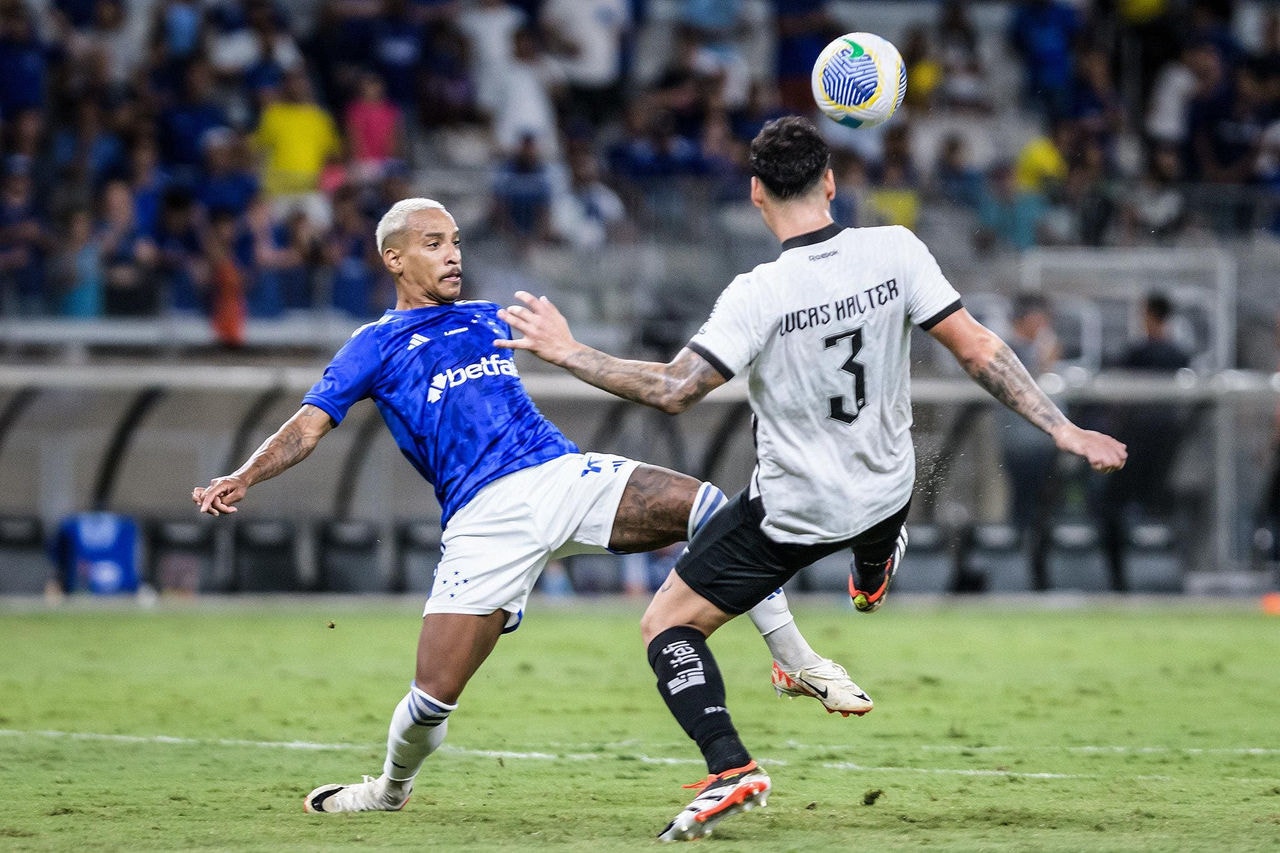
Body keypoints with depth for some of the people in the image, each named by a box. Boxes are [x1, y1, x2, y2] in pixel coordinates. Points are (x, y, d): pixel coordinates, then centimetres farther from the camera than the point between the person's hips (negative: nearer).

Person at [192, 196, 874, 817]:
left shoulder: (487, 320, 22)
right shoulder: (375, 347, 9)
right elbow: (310, 425, -2)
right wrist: (243, 479, -15)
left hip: (565, 477, 3)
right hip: (485, 519, -3)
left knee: (705, 508, -22)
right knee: (433, 697, -10)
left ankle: (797, 663, -11)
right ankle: (391, 787, 25)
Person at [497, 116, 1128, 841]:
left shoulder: (758, 296, -25)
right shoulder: (896, 251, -15)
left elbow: (674, 390, -26)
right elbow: (978, 350, -13)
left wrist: (566, 352, -15)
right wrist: (1062, 429, -7)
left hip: (793, 510, -5)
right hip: (887, 494, 5)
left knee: (667, 625, 7)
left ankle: (730, 768, -12)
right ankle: (873, 581, 71)